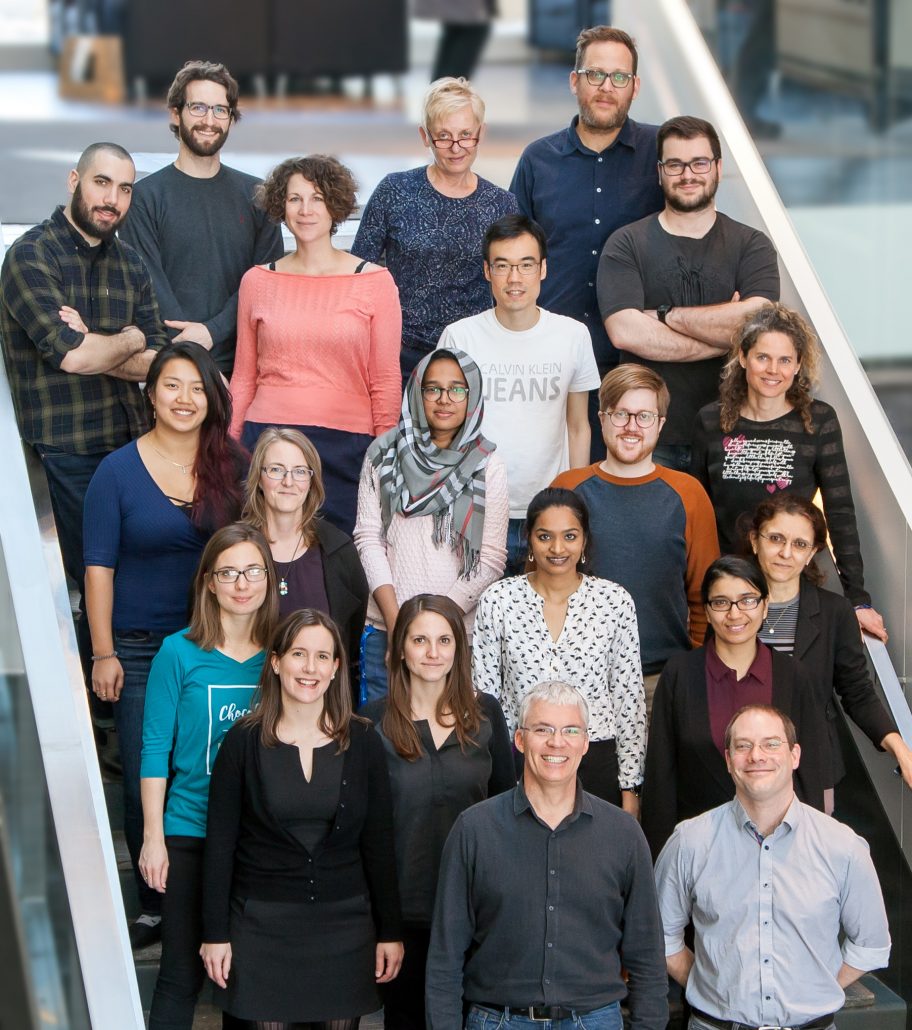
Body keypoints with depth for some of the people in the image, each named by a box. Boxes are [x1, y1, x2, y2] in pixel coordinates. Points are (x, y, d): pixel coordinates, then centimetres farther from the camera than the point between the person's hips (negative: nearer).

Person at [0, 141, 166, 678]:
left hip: (132, 446, 6)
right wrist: (130, 340, -1)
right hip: (66, 453, -6)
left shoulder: (129, 263, 13)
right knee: (96, 584, -2)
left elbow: (158, 365, 5)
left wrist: (92, 347, -12)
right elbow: (72, 355, -20)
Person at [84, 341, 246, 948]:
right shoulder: (119, 471, -1)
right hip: (140, 648, -1)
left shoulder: (233, 468, 5)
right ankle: (155, 906, 11)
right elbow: (99, 565, -1)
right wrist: (104, 653, -7)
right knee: (145, 780, -1)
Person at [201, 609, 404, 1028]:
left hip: (344, 922, 1)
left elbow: (378, 842, 4)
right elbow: (219, 844, -1)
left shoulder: (363, 742, 1)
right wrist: (215, 934, -4)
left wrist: (390, 931, 3)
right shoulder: (244, 741, -2)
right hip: (262, 926, -1)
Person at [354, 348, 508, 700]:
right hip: (383, 630, 1)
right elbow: (368, 536, 3)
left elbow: (491, 560, -2)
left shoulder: (487, 466, 1)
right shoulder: (384, 454, 6)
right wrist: (394, 618, -7)